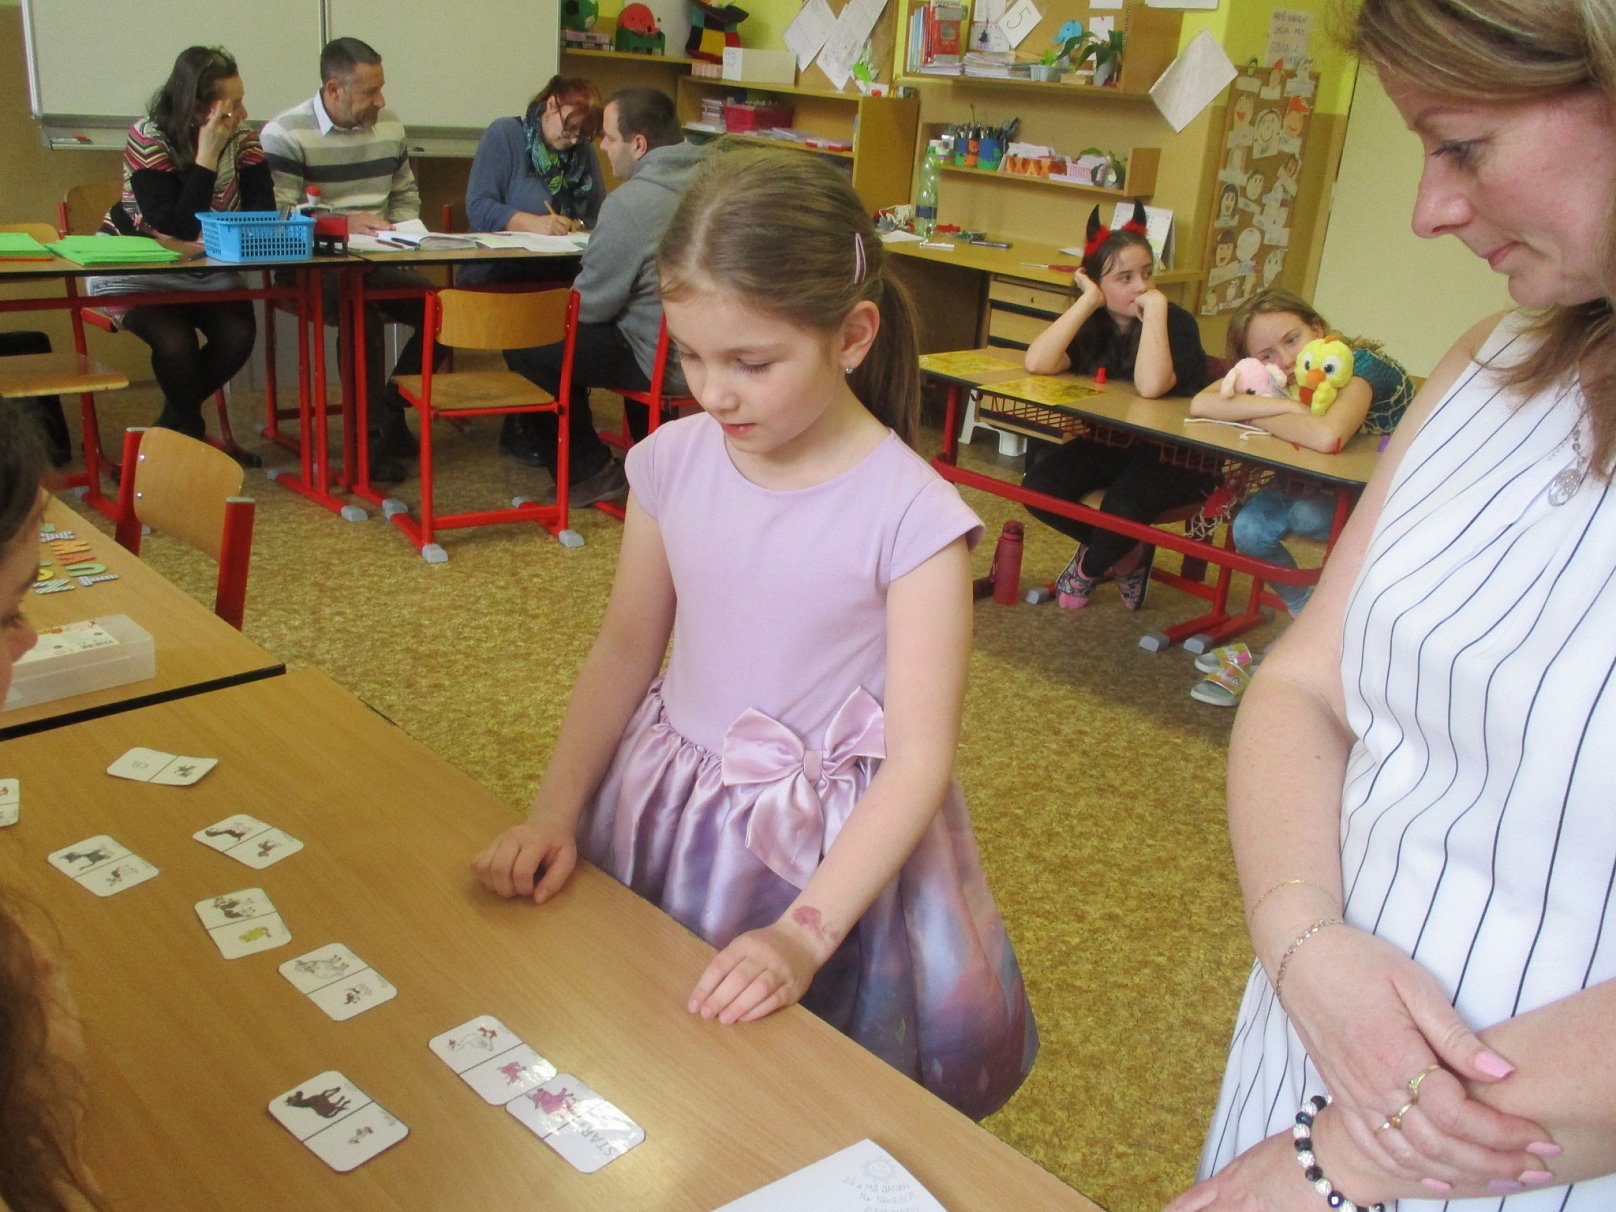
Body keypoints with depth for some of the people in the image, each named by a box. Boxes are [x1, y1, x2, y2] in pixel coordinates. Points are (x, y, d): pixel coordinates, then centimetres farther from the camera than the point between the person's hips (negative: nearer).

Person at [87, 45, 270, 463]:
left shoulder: (241, 138, -6)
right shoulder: (148, 138, -18)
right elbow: (177, 229, -27)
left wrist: (204, 240, -31)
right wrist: (206, 155, -29)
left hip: (209, 271, 4)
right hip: (136, 269, -4)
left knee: (239, 332, -22)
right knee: (175, 339, -30)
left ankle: (174, 425, 6)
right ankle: (191, 428, 3)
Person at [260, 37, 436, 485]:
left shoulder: (390, 127, 14)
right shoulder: (284, 135, -5)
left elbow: (407, 197, 23)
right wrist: (346, 223, -21)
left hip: (378, 265, 6)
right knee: (363, 313, -36)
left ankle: (390, 410, 0)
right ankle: (371, 432, -22)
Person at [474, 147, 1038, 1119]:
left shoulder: (908, 514, -20)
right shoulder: (675, 462, -6)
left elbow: (919, 759, -19)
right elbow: (627, 650, 4)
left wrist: (803, 933, -25)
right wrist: (555, 813, -5)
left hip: (829, 843, -4)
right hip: (663, 812, 4)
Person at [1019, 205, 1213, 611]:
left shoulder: (1177, 322, -14)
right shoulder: (1093, 324, -1)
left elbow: (1151, 386, -36)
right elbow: (1038, 362, -22)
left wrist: (1155, 308, -28)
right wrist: (1088, 302, -20)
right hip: (1108, 444, 5)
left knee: (1122, 506, -34)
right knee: (1038, 488, -19)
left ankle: (1089, 569, 3)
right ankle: (1126, 553, 5)